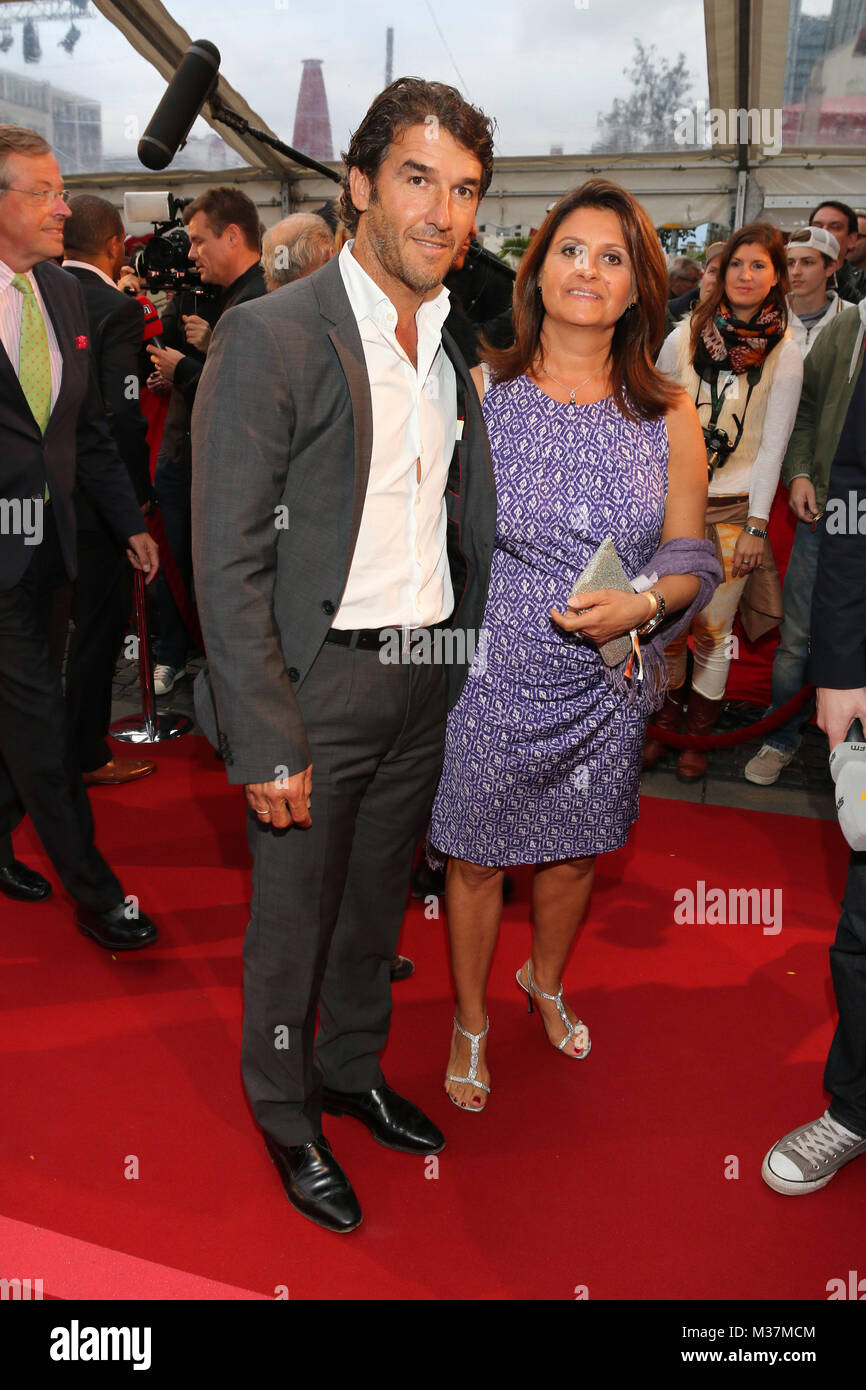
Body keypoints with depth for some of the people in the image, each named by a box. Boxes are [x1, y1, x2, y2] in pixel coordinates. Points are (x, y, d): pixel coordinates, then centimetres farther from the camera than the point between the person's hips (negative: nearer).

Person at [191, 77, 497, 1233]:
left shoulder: (458, 344, 8)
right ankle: (287, 1119, 35)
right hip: (318, 682, -6)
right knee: (293, 917, 12)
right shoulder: (269, 337, -14)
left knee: (378, 904, 21)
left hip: (429, 676, 6)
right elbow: (228, 562, -16)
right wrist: (267, 744, -18)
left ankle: (352, 1069, 45)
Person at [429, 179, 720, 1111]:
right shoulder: (476, 391, -5)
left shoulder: (667, 417, -1)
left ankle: (546, 981, 50)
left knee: (575, 852, 19)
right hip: (490, 675, -2)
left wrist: (643, 602, -17)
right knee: (476, 856, 10)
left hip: (605, 683, 2)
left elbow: (690, 555, 3)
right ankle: (470, 1022, 37)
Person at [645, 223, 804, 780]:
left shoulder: (784, 353, -2)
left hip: (734, 508, -1)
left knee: (713, 631, 2)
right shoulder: (685, 337, 1)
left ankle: (698, 734, 20)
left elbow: (773, 443, -3)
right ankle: (667, 721, 24)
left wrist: (756, 525, -7)